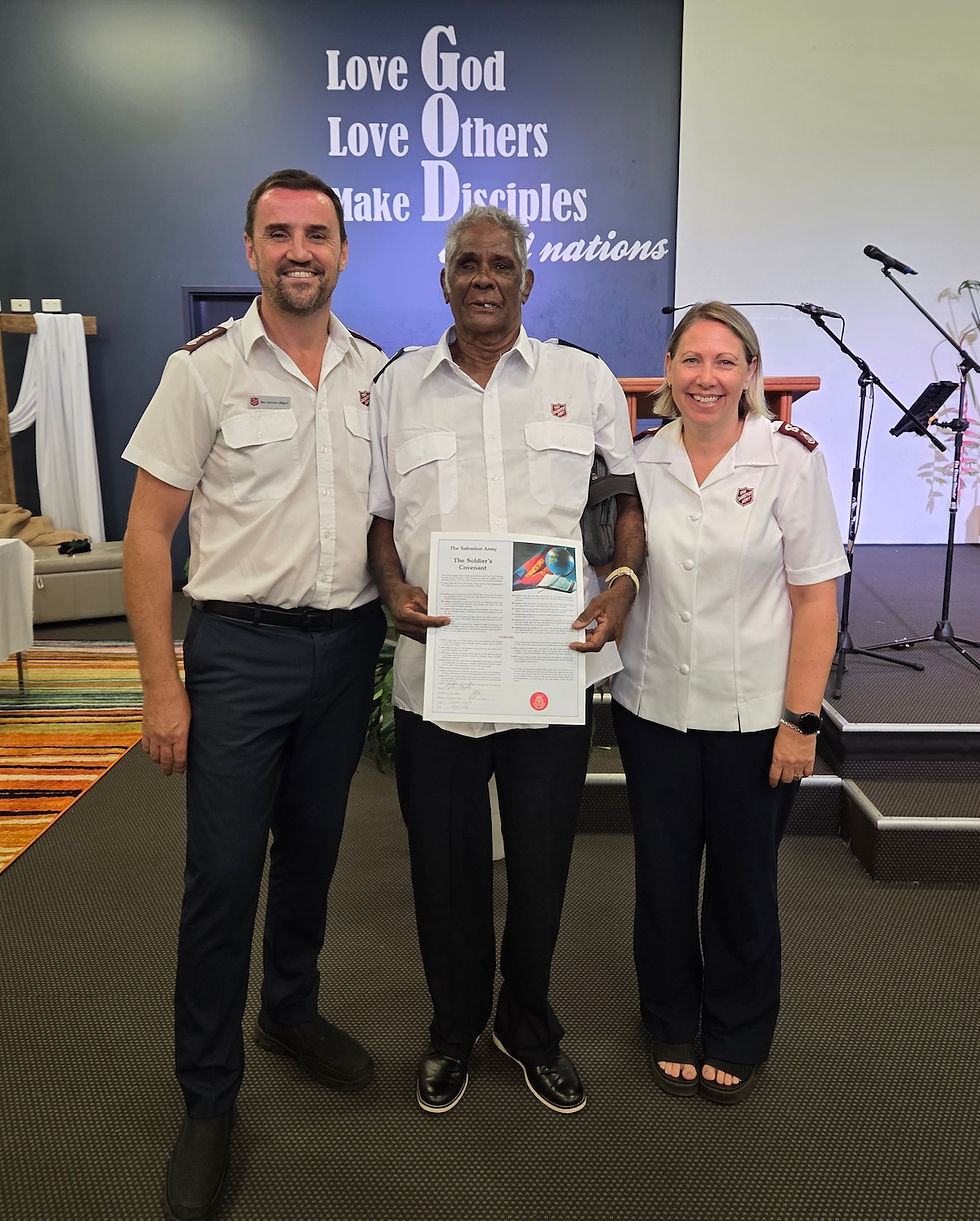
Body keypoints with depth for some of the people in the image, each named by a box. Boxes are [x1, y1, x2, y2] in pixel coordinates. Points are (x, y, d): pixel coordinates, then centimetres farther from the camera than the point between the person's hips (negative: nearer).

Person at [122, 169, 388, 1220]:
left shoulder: (377, 372, 6)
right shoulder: (205, 369, -6)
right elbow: (147, 531, -7)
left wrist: (400, 598, 3)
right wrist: (162, 685, -11)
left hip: (347, 646, 4)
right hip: (240, 647, -4)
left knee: (312, 850, 17)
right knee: (223, 875, 0)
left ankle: (290, 1012, 41)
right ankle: (206, 1102, 19)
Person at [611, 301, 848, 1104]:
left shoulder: (791, 460, -8)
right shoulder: (642, 463, 1)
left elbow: (816, 599, -9)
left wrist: (801, 720, -11)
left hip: (752, 717, -2)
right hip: (655, 708, 3)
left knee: (744, 885, 13)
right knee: (663, 879, 14)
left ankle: (737, 1044, 37)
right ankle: (672, 1030, 38)